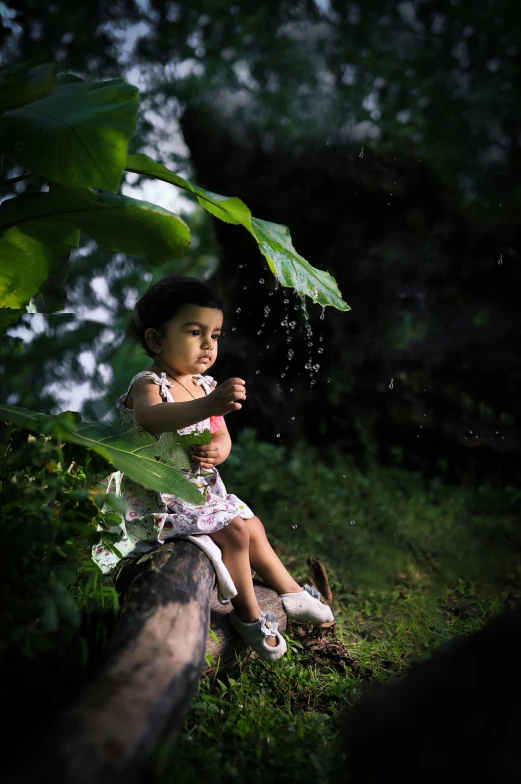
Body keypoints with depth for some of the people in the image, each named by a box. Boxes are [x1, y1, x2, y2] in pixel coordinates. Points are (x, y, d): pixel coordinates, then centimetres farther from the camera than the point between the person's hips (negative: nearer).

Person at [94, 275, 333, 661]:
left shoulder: (207, 386, 5)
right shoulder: (148, 384, -21)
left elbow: (222, 435, 8)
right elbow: (148, 418, -45)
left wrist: (217, 450, -19)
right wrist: (208, 405, -60)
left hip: (204, 489, 9)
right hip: (161, 498, -9)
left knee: (253, 527, 18)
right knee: (234, 531, -21)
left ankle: (291, 593, 39)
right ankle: (248, 614, 1)